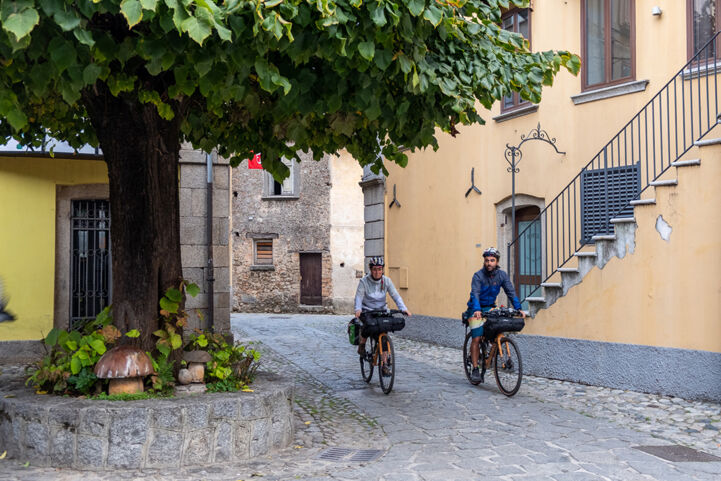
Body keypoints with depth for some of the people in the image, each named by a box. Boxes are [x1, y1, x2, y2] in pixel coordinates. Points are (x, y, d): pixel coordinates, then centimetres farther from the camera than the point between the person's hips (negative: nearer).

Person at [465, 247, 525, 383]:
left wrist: (519, 308, -20)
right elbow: (475, 294, -30)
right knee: (476, 338, -11)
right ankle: (475, 370, -4)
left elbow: (511, 292, -8)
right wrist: (477, 310, -46)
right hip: (476, 309, -4)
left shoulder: (502, 275, -5)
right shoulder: (478, 276, -18)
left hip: (490, 308, 4)